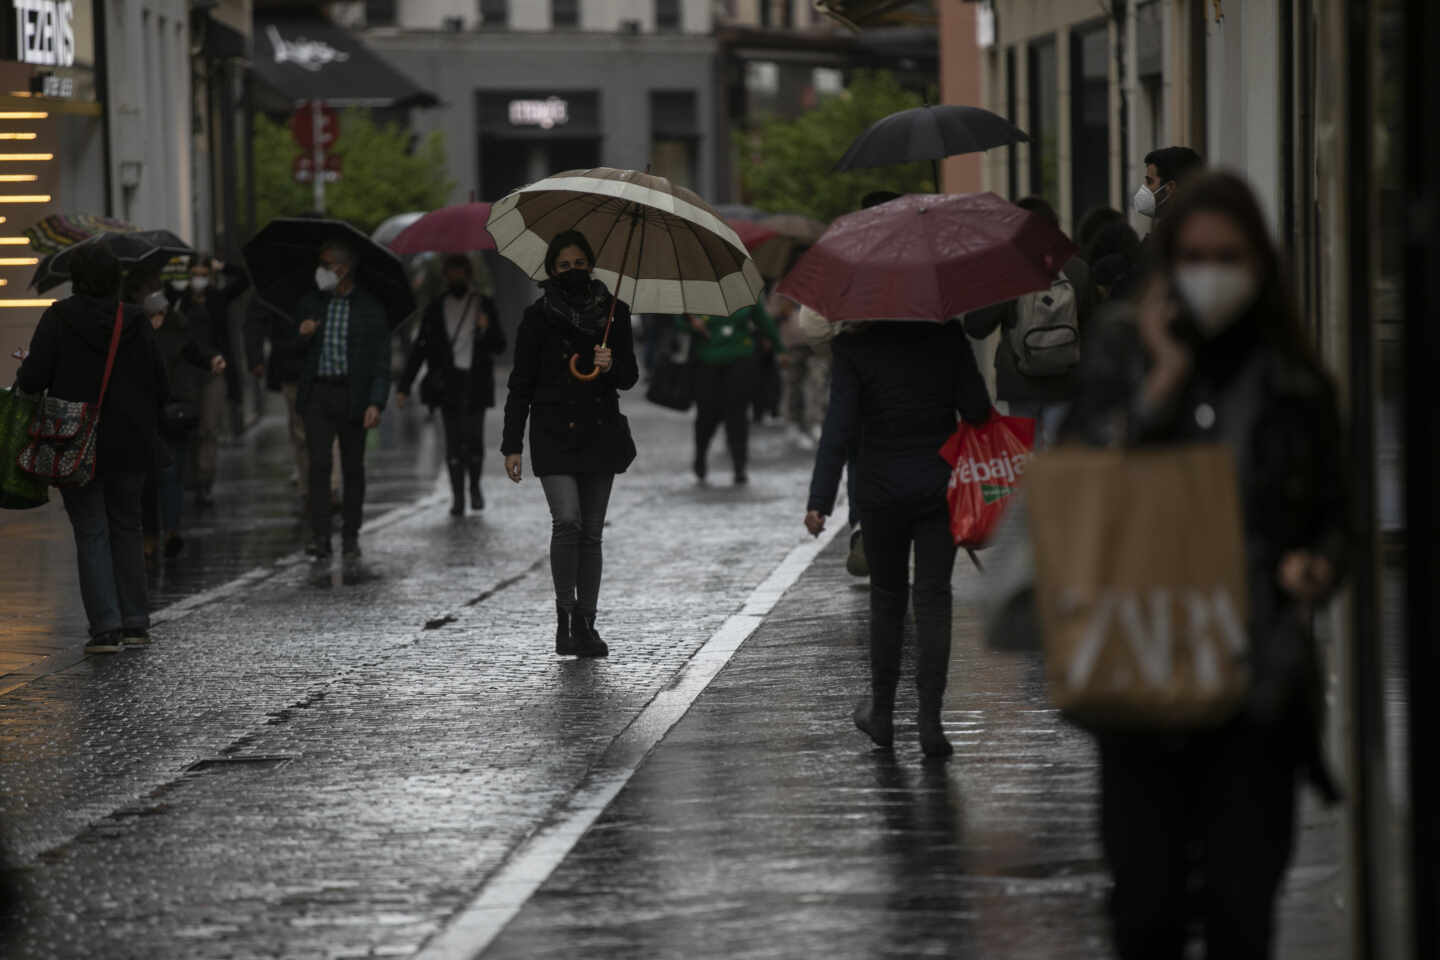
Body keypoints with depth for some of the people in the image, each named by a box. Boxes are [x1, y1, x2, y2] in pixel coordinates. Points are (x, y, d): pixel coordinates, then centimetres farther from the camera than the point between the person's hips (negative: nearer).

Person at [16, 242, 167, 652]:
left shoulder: (59, 318, -10)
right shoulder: (135, 321, -1)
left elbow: (33, 378, -15)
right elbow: (158, 383, 1)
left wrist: (21, 382, 8)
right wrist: (149, 427, 16)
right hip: (130, 445, 3)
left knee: (90, 533, 2)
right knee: (126, 527, 16)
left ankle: (106, 626, -8)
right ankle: (135, 622, 17)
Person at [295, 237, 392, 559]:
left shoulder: (370, 309, -1)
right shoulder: (310, 304, 8)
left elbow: (381, 360, -3)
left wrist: (375, 403, -14)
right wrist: (301, 337, -8)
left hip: (352, 395, -1)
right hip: (318, 394, 1)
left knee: (353, 468, 6)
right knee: (318, 464, -9)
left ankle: (350, 536, 15)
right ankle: (319, 536, -13)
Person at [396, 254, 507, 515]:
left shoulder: (485, 306, 8)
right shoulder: (436, 308, 8)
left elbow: (500, 346, 8)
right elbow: (420, 349, 6)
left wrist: (486, 329, -15)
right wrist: (404, 387, 0)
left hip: (476, 383, 0)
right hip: (447, 383, 0)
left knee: (474, 438, -5)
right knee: (453, 441, -4)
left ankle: (475, 485, 21)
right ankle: (458, 498, -1)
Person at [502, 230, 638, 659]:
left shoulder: (613, 312, 8)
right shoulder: (539, 317, 0)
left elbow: (630, 377, 11)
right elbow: (520, 385, 2)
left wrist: (611, 365, -12)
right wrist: (512, 444, -3)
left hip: (600, 431, 3)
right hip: (554, 434, -3)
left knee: (591, 532, 5)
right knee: (567, 520, -19)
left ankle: (585, 624, 11)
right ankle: (565, 615, -9)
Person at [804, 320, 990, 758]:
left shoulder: (853, 346, -9)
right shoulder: (947, 335, -4)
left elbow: (839, 426, -14)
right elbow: (977, 410, -7)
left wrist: (819, 500, -14)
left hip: (882, 490, -1)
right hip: (939, 486, 1)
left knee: (887, 595, 15)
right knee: (933, 597, 2)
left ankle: (882, 712, 24)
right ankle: (930, 718, -8)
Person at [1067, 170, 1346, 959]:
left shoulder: (1292, 381, 6)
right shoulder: (1123, 359, 4)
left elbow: (1332, 511, 14)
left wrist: (1318, 565, -8)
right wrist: (1164, 383, -11)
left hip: (1261, 678, 0)